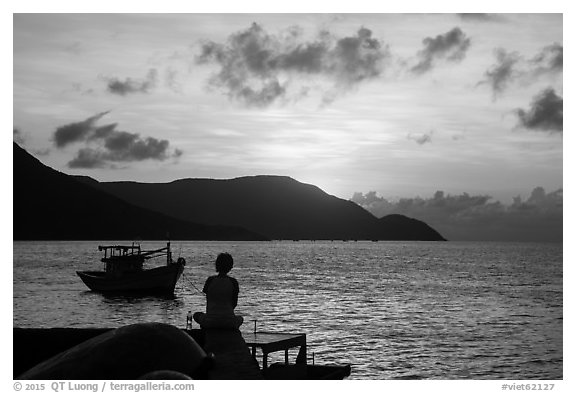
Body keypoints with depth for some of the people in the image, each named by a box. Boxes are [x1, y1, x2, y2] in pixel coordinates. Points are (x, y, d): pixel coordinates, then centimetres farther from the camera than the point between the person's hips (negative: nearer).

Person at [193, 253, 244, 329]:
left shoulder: (210, 280, -1)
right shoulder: (233, 282, 0)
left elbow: (208, 301, 9)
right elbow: (235, 304, 8)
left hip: (211, 321, 0)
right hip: (229, 322, 1)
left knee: (196, 315, 31)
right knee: (240, 318, 35)